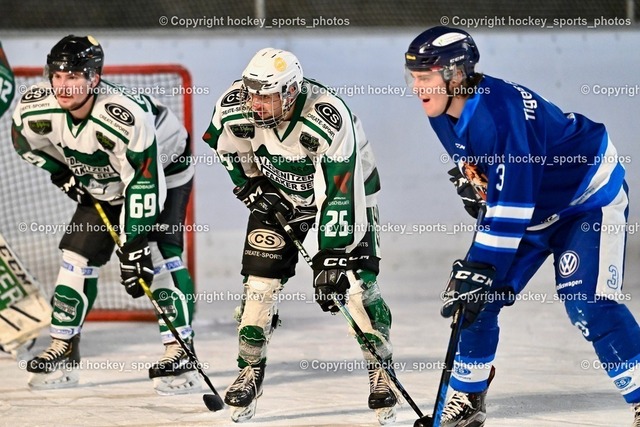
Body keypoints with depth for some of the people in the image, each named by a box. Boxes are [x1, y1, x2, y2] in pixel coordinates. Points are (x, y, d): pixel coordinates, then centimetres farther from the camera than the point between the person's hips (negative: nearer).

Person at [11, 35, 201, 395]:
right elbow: (26, 140, 3)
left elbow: (144, 183, -37)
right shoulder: (35, 108, -23)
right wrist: (63, 172, -2)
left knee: (160, 256, -20)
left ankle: (181, 355, -17)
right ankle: (63, 351, 12)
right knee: (78, 257, 0)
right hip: (101, 184, 6)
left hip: (163, 171, -6)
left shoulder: (126, 116, -40)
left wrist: (135, 247, -37)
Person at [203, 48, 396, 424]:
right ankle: (251, 370, 6)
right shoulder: (237, 106, -24)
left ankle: (381, 371, 3)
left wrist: (332, 260, -39)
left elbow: (339, 195, -38)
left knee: (356, 281, -13)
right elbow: (223, 142, 1)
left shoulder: (329, 121, -38)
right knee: (261, 278, -8)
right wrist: (249, 183, -6)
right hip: (278, 194, 4)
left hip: (347, 186, -4)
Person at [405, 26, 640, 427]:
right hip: (535, 209, 9)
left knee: (588, 303, -22)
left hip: (591, 195, -9)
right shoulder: (444, 116, -7)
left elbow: (512, 202, -36)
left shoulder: (499, 110, -35)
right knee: (478, 294, 3)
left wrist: (481, 266, -35)